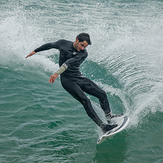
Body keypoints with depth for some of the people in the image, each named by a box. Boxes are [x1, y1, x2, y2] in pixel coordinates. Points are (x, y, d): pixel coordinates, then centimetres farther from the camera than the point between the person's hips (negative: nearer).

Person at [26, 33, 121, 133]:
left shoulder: (84, 53, -7)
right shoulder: (63, 43, -6)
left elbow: (69, 63, -24)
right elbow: (50, 45, 16)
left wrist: (57, 73, -40)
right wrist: (35, 51, 26)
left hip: (79, 78, 4)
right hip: (67, 80, -4)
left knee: (102, 94, -3)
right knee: (85, 101, -21)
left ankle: (109, 116, 15)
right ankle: (102, 126, -24)